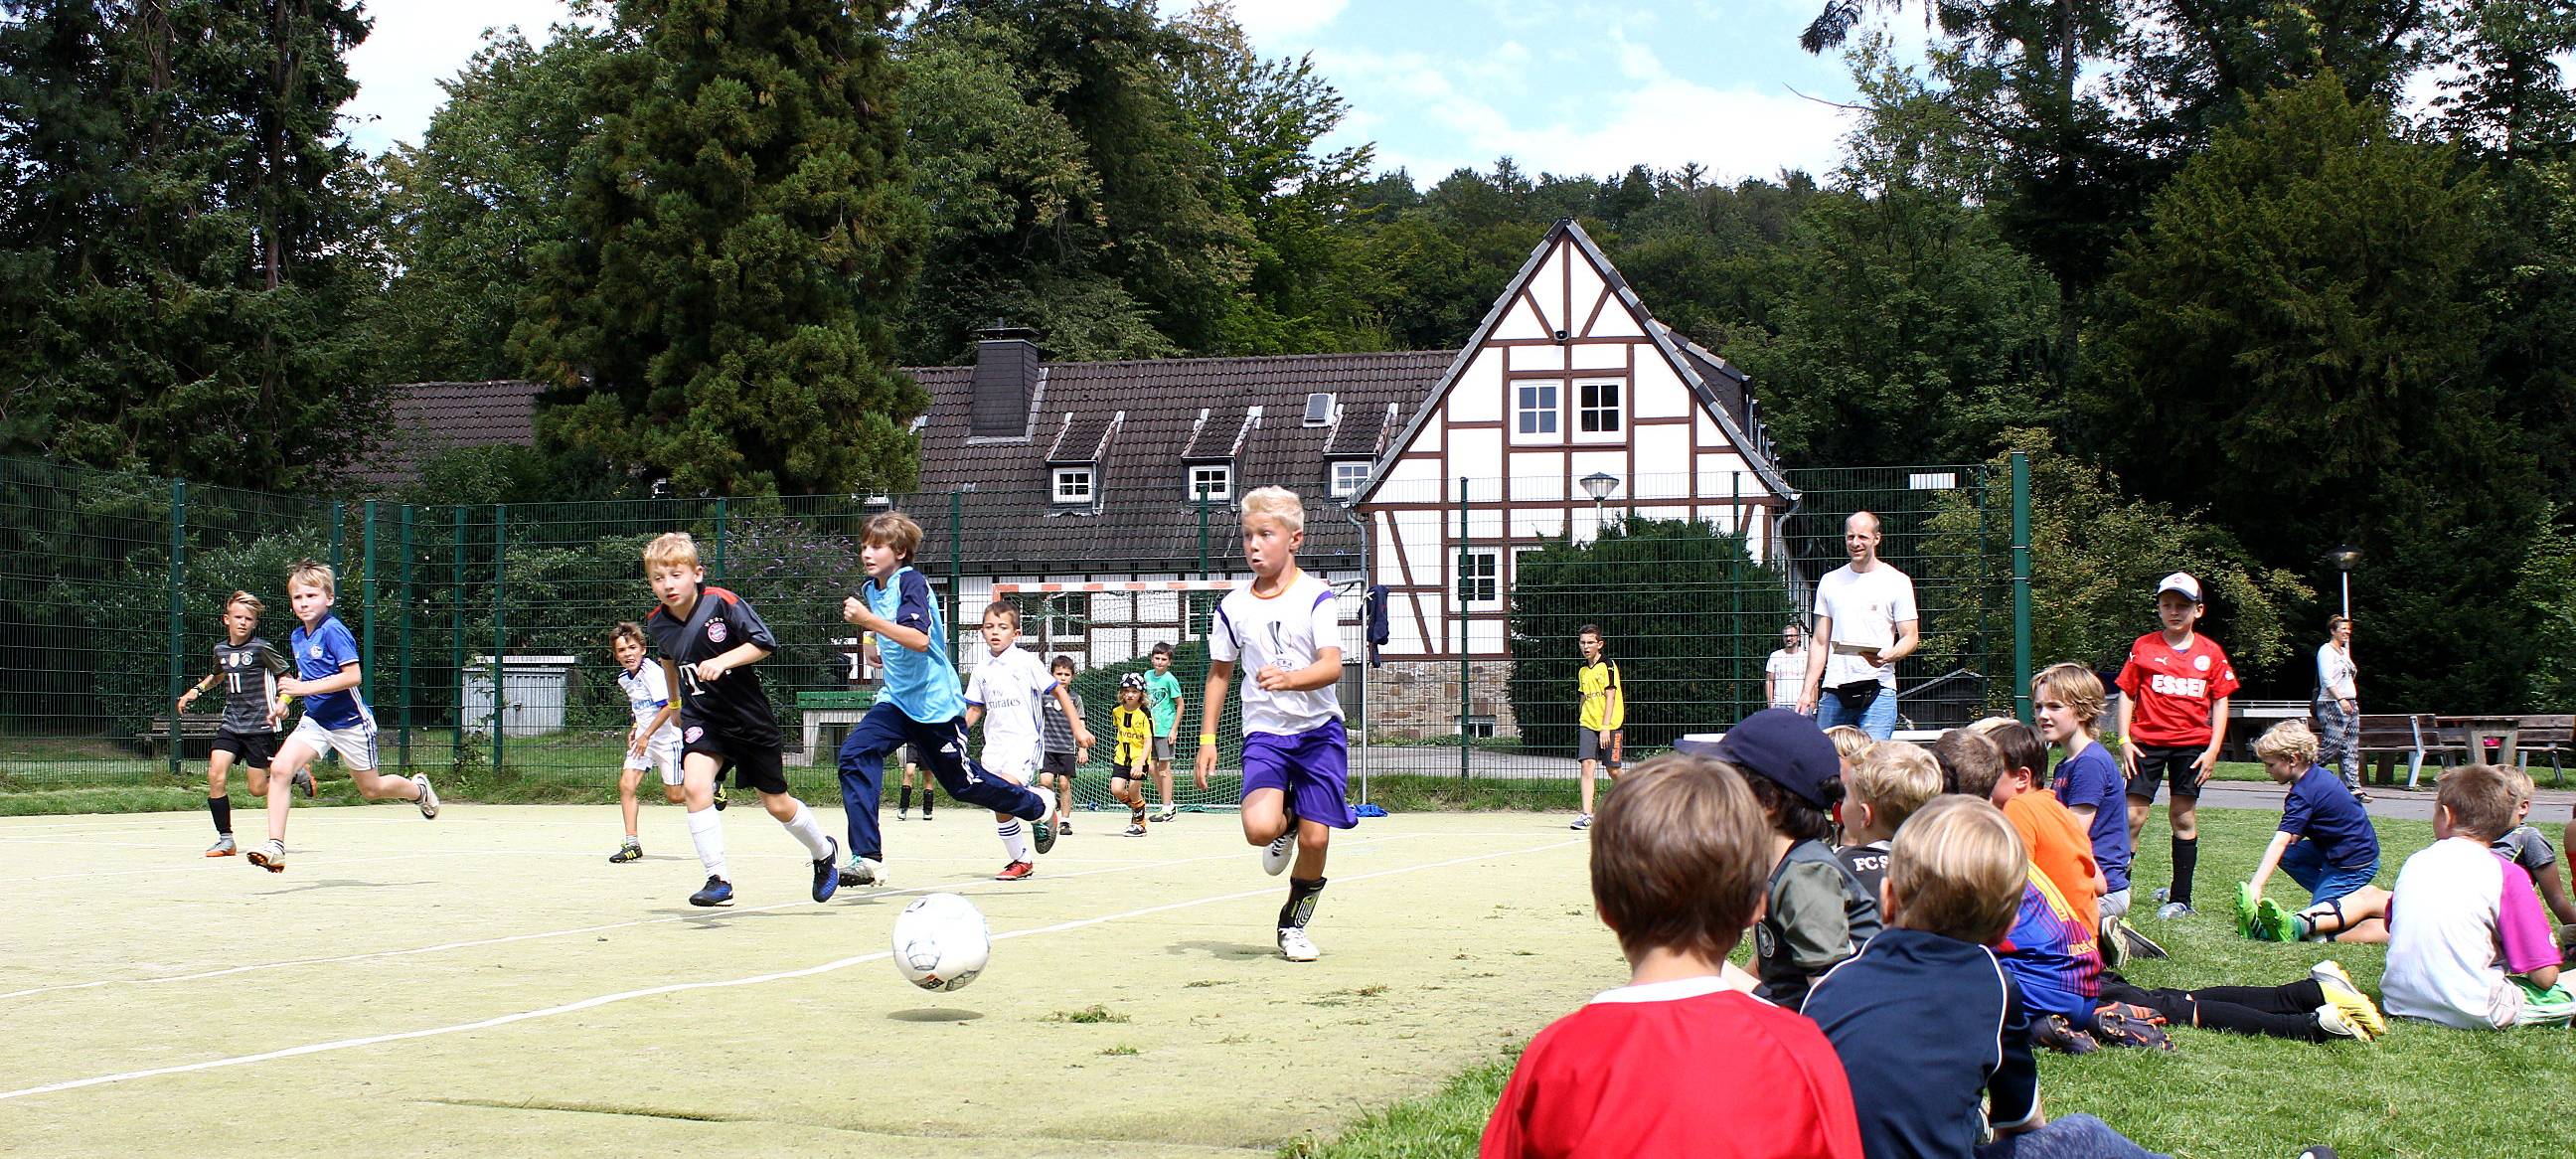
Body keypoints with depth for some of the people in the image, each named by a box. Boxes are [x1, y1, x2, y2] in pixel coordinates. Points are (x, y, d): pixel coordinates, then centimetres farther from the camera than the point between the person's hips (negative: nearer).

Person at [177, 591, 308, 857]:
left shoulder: (261, 648, -9)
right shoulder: (221, 650, 9)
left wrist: (281, 703, -15)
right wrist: (196, 690, 20)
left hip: (260, 725, -5)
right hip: (231, 723, 5)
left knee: (258, 789, -2)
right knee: (215, 775, -13)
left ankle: (298, 775, 28)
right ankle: (225, 840, -4)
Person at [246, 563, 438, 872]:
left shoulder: (333, 631, -19)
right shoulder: (297, 637, 6)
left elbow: (353, 676, -26)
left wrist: (305, 688, -28)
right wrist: (284, 701, 9)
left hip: (350, 722, -6)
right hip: (315, 720, 6)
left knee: (371, 789, 10)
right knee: (280, 768, -18)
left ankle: (418, 789, 42)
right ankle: (275, 847, -19)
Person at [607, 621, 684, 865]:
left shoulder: (652, 672, -19)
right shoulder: (624, 679, 5)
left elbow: (668, 707, -24)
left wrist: (646, 734, -23)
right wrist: (635, 728, 13)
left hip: (667, 736, -7)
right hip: (643, 737, 7)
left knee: (674, 796, -2)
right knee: (626, 784, -9)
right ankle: (631, 844, -5)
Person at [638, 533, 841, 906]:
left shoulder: (723, 603, -19)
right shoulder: (658, 624, -4)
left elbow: (765, 643, -17)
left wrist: (723, 661, -31)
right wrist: (674, 702, 32)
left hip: (749, 717, -3)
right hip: (700, 718, 3)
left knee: (777, 804, 9)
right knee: (695, 787, -24)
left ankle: (824, 851, 38)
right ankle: (719, 879, -18)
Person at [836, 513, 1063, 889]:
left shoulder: (911, 582, -17)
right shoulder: (870, 589, 8)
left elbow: (920, 639, -33)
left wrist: (868, 621, -38)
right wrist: (882, 649, 13)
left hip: (935, 703, -7)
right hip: (896, 699, 7)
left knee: (963, 783, 6)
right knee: (855, 753, -18)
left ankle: (1038, 806, 34)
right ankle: (867, 858, -21)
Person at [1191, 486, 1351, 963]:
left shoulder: (1316, 597, -7)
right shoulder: (1233, 606, 3)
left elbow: (1332, 666, -18)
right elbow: (1219, 672, 14)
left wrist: (1288, 678, -38)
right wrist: (1207, 738, 9)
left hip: (1319, 730, -1)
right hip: (1264, 732, 1)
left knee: (1315, 839, -5)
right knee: (1258, 829, -23)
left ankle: (1293, 924, 21)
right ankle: (1285, 823, 16)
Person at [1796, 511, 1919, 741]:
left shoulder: (1897, 582, 4)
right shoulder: (1830, 581, 16)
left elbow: (1911, 638, 1)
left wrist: (1888, 656, -21)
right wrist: (1808, 691, 9)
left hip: (1878, 689, -4)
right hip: (1833, 690, 4)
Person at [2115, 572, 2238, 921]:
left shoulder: (2211, 652, 5)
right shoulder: (2143, 647, 3)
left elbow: (2221, 702, 6)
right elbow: (2127, 694, 5)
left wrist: (2213, 749, -2)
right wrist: (2124, 740, -4)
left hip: (2192, 744, 1)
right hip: (2147, 741, -1)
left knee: (2184, 818, 5)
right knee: (2132, 816, -6)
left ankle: (2180, 898, 11)